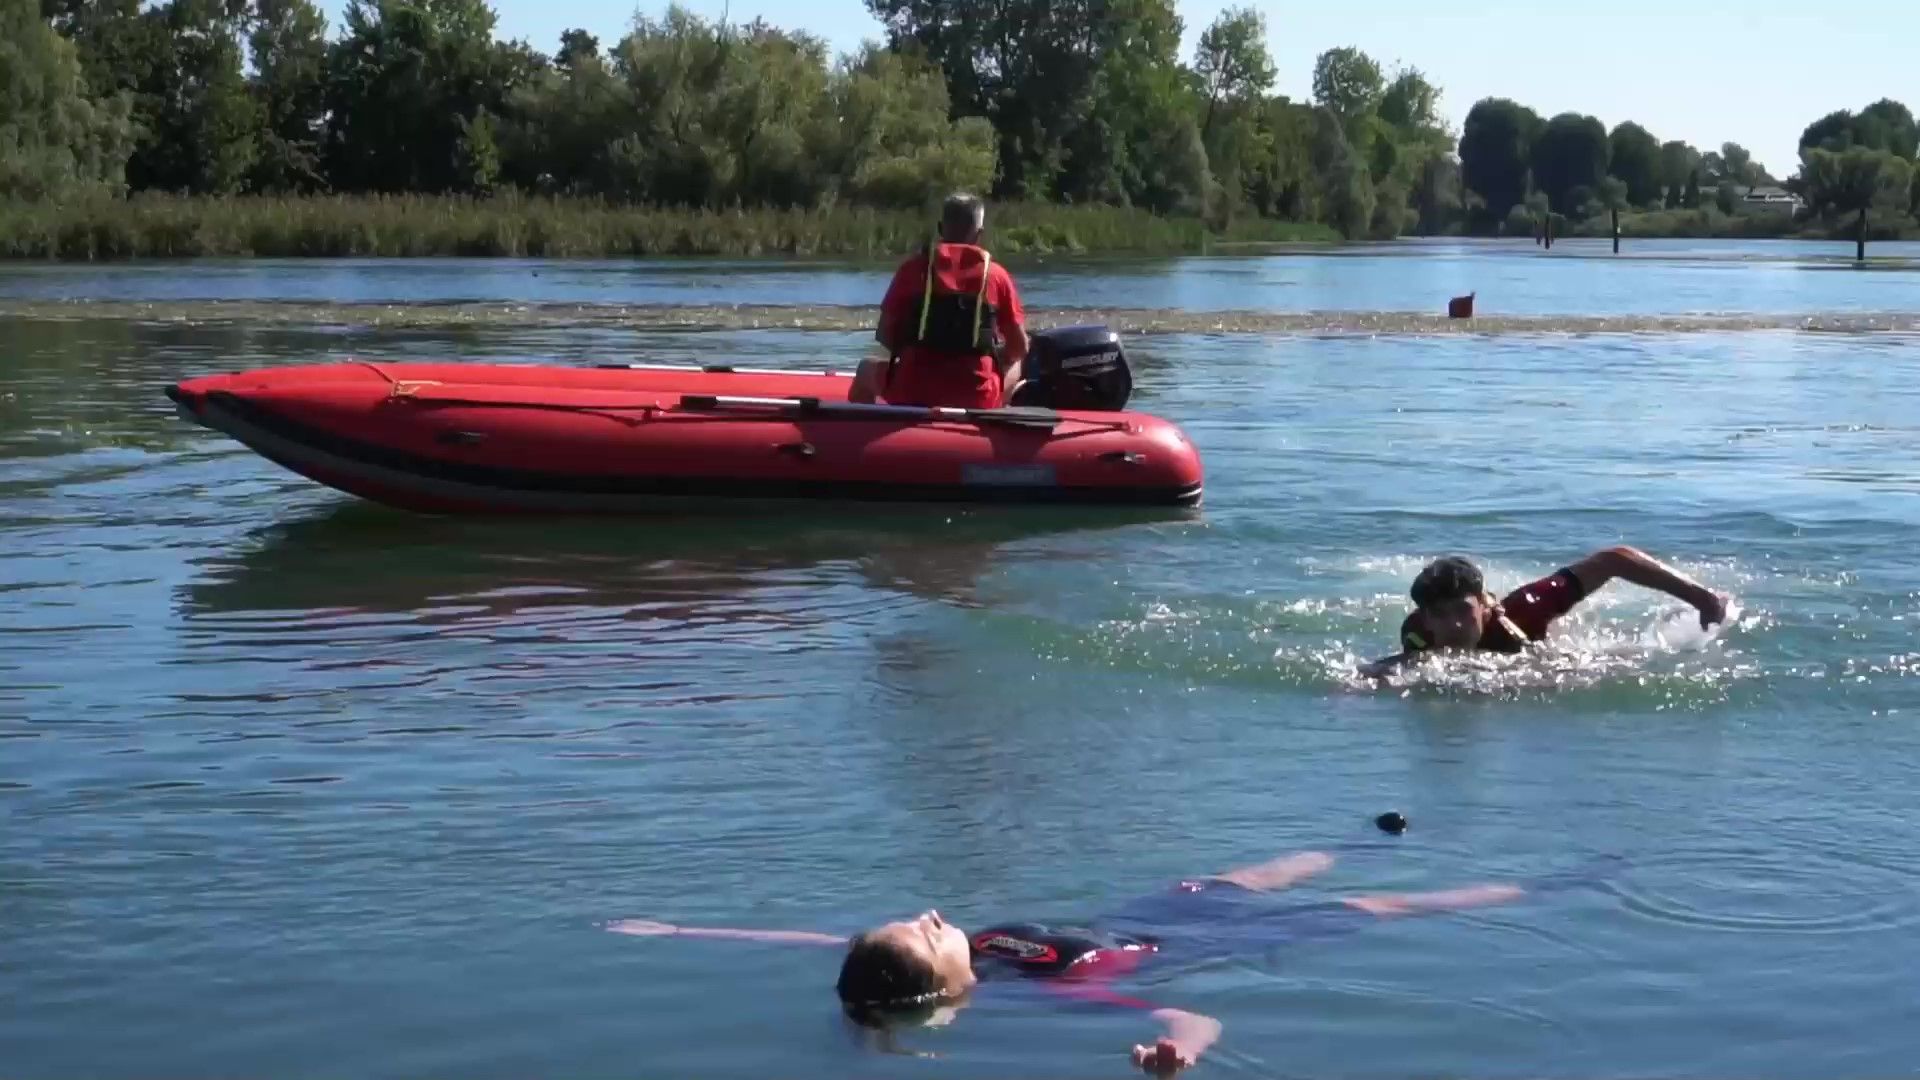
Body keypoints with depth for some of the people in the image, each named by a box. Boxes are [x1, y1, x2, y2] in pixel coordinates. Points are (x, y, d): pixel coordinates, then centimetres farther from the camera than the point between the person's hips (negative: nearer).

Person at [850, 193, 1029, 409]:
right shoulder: (996, 275, 3)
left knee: (867, 370, 32)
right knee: (1014, 368, 33)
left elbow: (884, 336, 3)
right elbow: (1019, 349, 5)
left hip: (911, 392, 0)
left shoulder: (914, 267, 3)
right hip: (976, 398, 0)